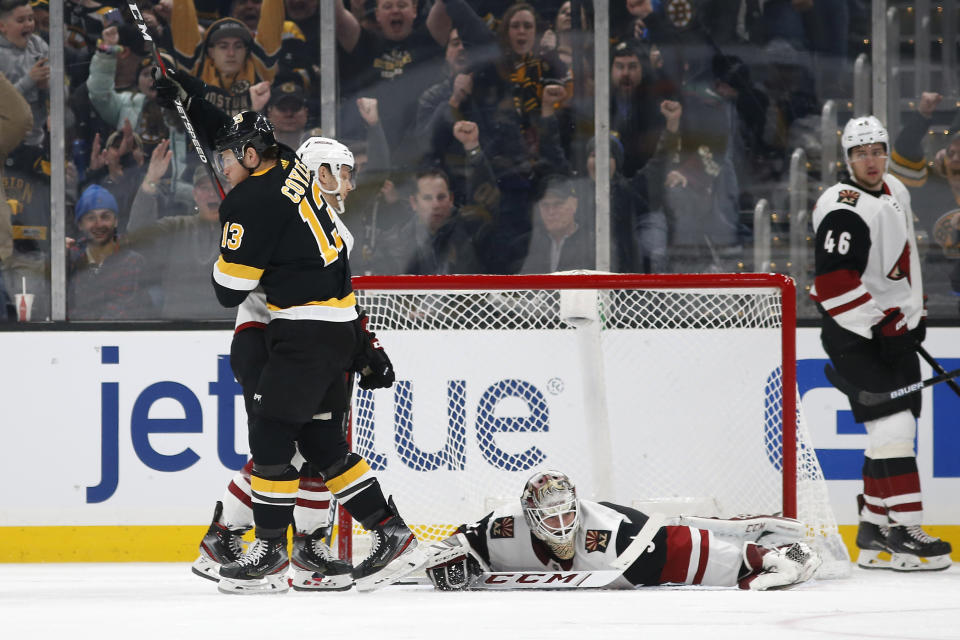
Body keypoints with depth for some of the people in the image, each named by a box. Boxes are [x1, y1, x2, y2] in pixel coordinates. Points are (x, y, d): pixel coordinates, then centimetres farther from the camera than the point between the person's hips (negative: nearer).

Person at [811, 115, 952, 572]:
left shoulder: (895, 192, 10)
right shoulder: (844, 209, -20)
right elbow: (833, 283, -26)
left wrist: (914, 314, 22)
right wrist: (882, 325, -23)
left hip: (894, 325, 9)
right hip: (854, 333, -9)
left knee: (895, 427, 10)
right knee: (892, 425, -16)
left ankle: (874, 526, 17)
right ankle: (904, 533, -17)